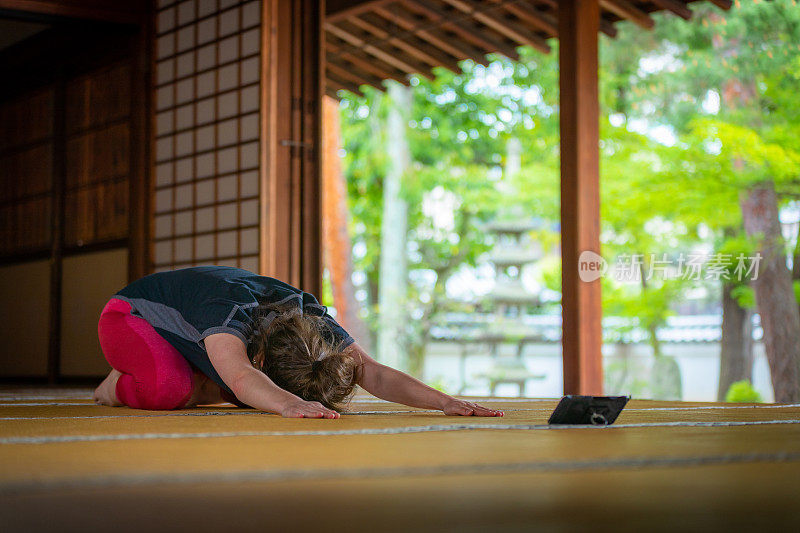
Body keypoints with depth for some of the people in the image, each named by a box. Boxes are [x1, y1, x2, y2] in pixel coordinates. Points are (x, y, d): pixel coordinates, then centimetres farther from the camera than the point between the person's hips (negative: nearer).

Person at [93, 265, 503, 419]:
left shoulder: (311, 318, -26)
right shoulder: (230, 310, -44)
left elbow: (373, 372, -33)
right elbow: (241, 377, -63)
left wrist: (445, 401, -47)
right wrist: (289, 405, -83)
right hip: (129, 313, -7)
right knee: (168, 388, -36)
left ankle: (195, 388, 15)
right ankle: (120, 384, -3)